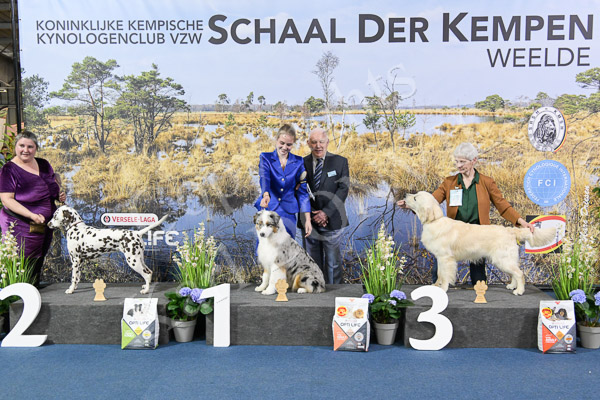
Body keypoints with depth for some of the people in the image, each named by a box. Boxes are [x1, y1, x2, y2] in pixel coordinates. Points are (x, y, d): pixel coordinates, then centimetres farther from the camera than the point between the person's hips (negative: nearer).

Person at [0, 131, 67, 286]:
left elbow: (55, 184, 24)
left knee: (38, 262, 18)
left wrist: (60, 194, 0)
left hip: (45, 225, 7)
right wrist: (32, 215, -27)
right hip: (22, 227, -7)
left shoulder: (43, 164, 8)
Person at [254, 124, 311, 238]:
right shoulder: (266, 158, 1)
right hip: (268, 209, -1)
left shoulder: (298, 162, 6)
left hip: (288, 213, 1)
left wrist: (308, 219, -1)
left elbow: (303, 191, 6)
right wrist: (266, 195, -39)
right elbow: (264, 178, -18)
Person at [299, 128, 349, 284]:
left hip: (332, 220, -2)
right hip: (310, 220, 2)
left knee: (333, 262, 6)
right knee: (312, 261, 10)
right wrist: (313, 214, -9)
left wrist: (326, 212, -16)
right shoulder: (302, 163, 4)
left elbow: (343, 189, -7)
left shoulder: (340, 162, 0)